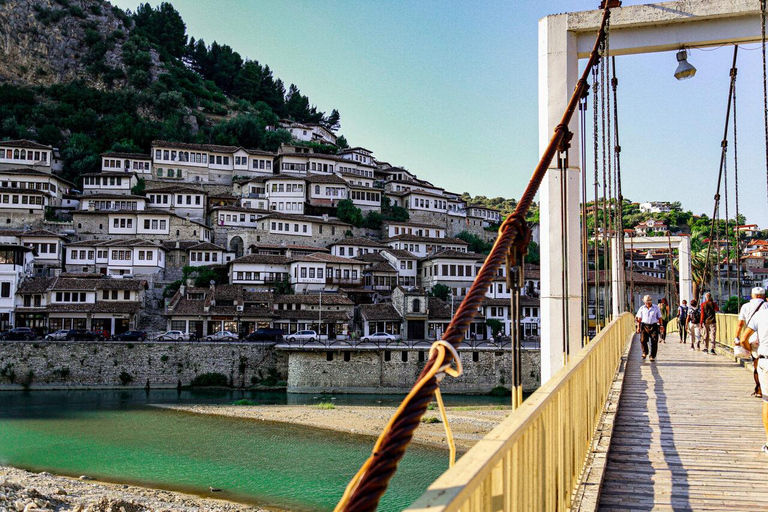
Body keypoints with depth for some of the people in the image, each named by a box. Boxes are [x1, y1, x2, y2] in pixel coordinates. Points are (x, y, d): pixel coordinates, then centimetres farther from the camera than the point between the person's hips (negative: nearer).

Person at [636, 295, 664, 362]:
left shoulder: (656, 308, 9)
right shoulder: (642, 308, 9)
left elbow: (659, 317, 11)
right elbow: (639, 318, 10)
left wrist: (661, 325, -1)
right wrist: (638, 327, 3)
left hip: (653, 326, 0)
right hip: (644, 326, 0)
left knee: (654, 342, -4)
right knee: (643, 340, -12)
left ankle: (653, 356, 4)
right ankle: (645, 353, 10)